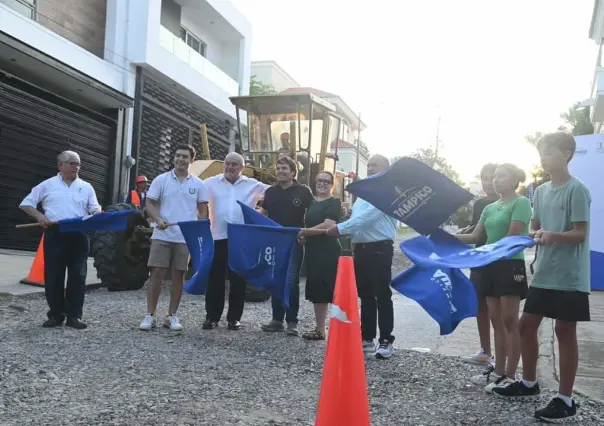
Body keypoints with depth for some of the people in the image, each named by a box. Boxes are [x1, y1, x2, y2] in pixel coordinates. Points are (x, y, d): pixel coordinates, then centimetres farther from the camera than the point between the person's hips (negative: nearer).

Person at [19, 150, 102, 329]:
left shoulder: (86, 187, 13)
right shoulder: (48, 185, 10)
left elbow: (95, 209, 8)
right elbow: (26, 203, 11)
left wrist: (97, 215, -16)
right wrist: (39, 216, -7)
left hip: (79, 235, 1)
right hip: (55, 234, -1)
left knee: (78, 276, -1)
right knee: (53, 276, 1)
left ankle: (74, 315, 5)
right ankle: (55, 315, 12)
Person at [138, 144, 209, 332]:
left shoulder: (198, 184, 5)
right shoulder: (161, 180, 2)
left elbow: (203, 211, 8)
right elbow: (150, 204, 1)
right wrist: (158, 219, -18)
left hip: (186, 238, 1)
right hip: (162, 236, -1)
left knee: (178, 275, 7)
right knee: (156, 273, -2)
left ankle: (172, 316, 16)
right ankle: (150, 315, 6)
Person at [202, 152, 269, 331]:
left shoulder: (253, 185, 8)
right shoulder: (211, 183, 7)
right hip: (218, 237, 0)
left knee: (238, 280, 4)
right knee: (215, 279, 4)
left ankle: (234, 318, 15)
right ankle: (212, 317, 13)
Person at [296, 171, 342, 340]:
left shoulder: (334, 203, -7)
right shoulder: (312, 203, 17)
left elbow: (327, 226, -19)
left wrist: (304, 231, -10)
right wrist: (304, 237, 7)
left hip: (329, 252, -8)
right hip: (313, 251, 8)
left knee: (329, 291, -9)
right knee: (316, 290, 10)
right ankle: (319, 329, 19)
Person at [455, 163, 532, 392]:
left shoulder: (521, 202, -6)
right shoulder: (489, 208, 16)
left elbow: (512, 237, -14)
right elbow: (475, 237, 11)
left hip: (510, 265, -7)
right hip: (490, 266, 7)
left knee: (510, 321, -4)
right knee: (496, 321, 11)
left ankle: (510, 376, 2)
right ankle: (498, 370, 18)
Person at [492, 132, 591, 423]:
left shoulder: (576, 190, -11)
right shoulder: (540, 191, 10)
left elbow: (580, 234, -15)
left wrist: (553, 236, -32)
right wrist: (536, 234, -8)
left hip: (570, 277, -7)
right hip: (543, 273, 7)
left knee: (565, 332, 0)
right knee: (526, 324, 12)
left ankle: (566, 400, 11)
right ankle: (529, 383, 29)